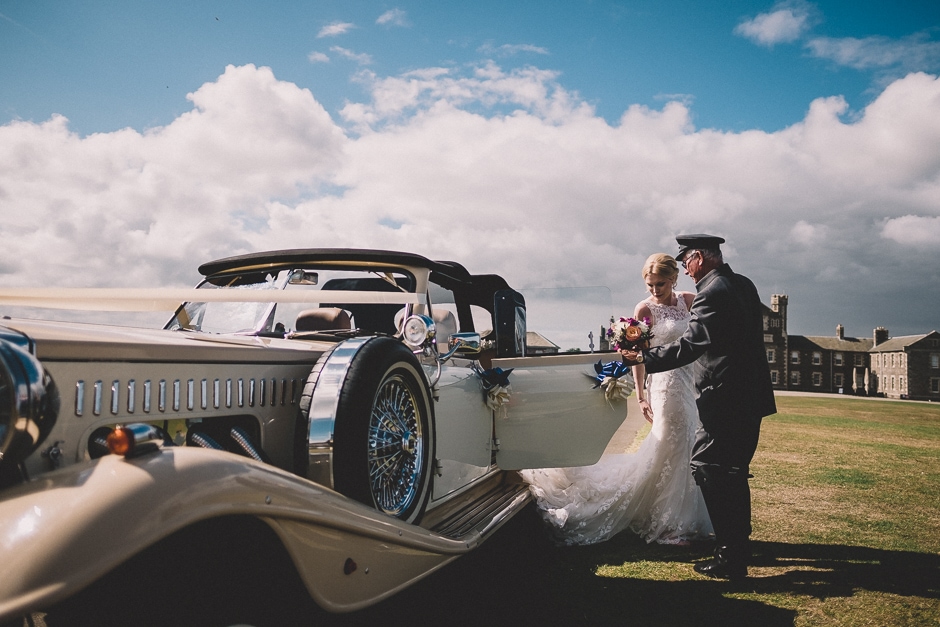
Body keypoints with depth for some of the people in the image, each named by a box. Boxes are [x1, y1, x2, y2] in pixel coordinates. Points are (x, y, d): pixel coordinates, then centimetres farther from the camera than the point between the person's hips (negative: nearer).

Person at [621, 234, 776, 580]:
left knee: (709, 469, -3)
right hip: (751, 396, 10)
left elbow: (691, 344, -24)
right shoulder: (744, 284, 13)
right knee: (733, 471, 19)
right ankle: (739, 544, 31)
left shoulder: (712, 292, -17)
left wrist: (644, 357, -21)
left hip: (724, 399, -10)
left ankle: (730, 558, 1)